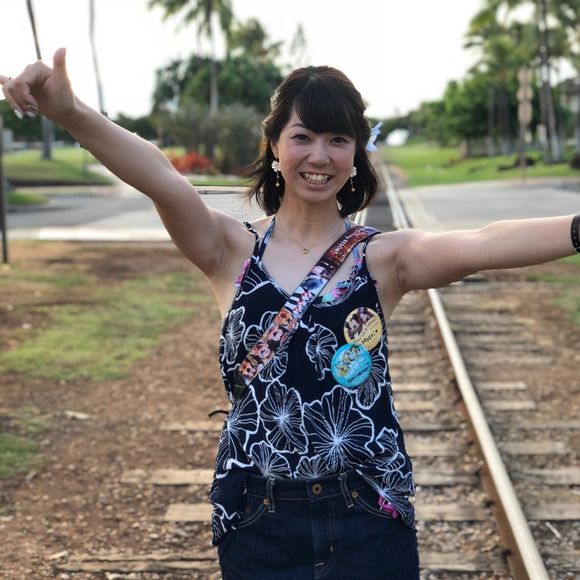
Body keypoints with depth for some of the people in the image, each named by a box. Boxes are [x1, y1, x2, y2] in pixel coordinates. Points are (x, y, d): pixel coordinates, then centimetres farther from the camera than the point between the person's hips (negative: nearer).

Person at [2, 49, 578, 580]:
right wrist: (69, 113, -35)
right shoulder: (231, 251, -1)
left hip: (369, 519, 0)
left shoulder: (383, 258, -1)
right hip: (259, 523, 0)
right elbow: (162, 181, -19)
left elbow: (481, 245, -19)